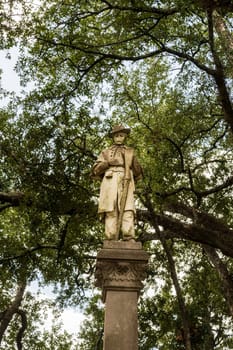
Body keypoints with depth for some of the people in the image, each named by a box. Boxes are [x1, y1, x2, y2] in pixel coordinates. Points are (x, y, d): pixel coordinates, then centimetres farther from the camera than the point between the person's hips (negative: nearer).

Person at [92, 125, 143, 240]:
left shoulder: (130, 152, 28)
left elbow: (138, 173, 28)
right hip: (110, 183, -1)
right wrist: (108, 163, -2)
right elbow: (96, 170, 12)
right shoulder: (105, 152, 25)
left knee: (127, 211, -18)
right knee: (111, 212, -15)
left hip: (126, 185, 1)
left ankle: (130, 241, -29)